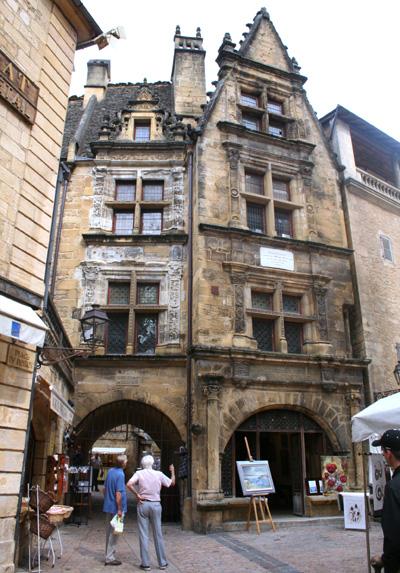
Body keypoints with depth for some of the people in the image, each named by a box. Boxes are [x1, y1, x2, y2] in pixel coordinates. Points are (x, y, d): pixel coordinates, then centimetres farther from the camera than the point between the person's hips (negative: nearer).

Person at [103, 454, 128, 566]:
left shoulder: (110, 471, 5)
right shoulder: (120, 474, -20)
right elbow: (118, 493, -23)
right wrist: (119, 509, -18)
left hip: (108, 506, 8)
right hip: (116, 508, -8)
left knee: (109, 531, 17)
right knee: (114, 533, 2)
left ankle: (109, 555, 28)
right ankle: (110, 558, 8)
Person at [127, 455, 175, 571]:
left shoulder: (139, 473, -3)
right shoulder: (159, 474, 1)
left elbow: (129, 484, -19)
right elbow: (172, 483, 12)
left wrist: (137, 495, -9)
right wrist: (172, 471, 26)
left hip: (143, 504, -1)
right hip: (156, 505, 1)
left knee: (144, 535, 6)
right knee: (158, 534, 10)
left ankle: (145, 564, 9)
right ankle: (162, 563, 17)